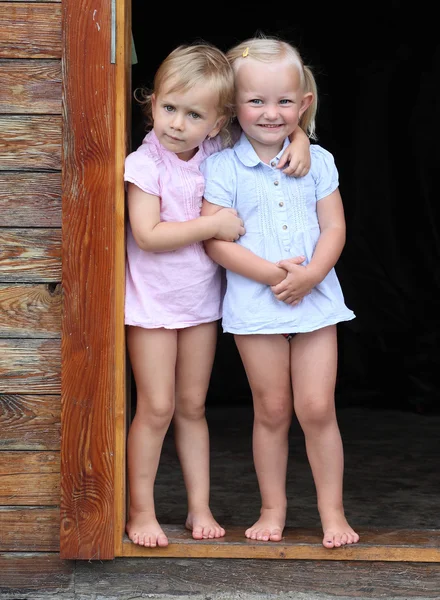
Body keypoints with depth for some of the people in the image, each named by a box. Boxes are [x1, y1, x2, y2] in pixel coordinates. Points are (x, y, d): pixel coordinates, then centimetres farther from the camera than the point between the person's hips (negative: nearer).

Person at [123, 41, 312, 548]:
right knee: (156, 408, -3)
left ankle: (200, 507, 21)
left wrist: (297, 142, -11)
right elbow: (148, 235, -24)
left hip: (201, 302, 5)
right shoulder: (144, 165, -17)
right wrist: (214, 225, -23)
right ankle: (140, 511, 9)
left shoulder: (218, 152, -3)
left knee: (192, 407, 13)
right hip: (152, 303, -5)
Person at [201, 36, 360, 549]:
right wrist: (271, 272, -19)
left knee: (317, 409, 1)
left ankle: (332, 509, 13)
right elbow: (215, 239, -10)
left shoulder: (317, 161, 4)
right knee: (271, 411, 7)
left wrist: (310, 275, -16)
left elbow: (334, 227, 2)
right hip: (254, 305, -1)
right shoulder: (222, 166, -5)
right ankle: (273, 508, 21)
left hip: (315, 298, 1)